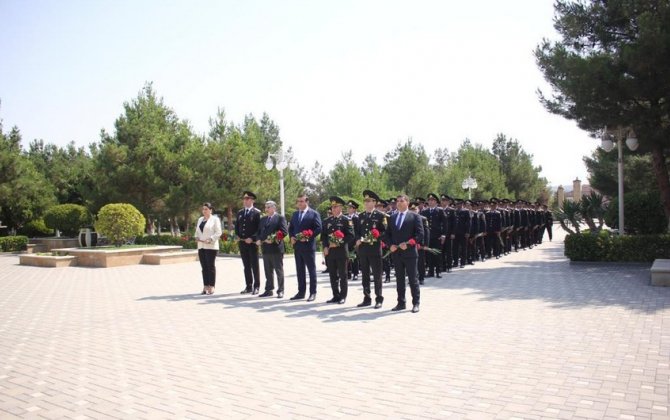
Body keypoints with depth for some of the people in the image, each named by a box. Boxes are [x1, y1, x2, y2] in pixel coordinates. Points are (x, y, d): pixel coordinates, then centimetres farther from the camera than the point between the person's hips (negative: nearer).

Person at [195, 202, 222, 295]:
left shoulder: (215, 219, -2)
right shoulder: (200, 219, 19)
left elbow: (218, 232, -9)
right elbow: (197, 231, 20)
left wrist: (210, 239, -19)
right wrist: (197, 238, 0)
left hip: (211, 246, -6)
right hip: (201, 246, 6)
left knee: (211, 266, -5)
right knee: (204, 267, 5)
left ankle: (211, 287, -1)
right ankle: (205, 287, 9)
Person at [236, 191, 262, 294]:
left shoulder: (257, 212, -4)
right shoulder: (240, 212, 15)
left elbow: (259, 228, -10)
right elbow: (237, 226, 21)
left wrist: (252, 238, -17)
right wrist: (237, 236, 4)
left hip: (252, 242, -6)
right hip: (242, 243, 6)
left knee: (254, 266, 0)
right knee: (246, 266, 9)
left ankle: (256, 287, 5)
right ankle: (248, 287, 15)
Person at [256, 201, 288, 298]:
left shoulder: (280, 218, -3)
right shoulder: (263, 219, 17)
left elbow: (284, 231, -12)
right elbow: (259, 231, 20)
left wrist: (273, 239, -20)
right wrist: (259, 239, 0)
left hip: (276, 248, -6)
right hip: (265, 248, 6)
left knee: (279, 271, 1)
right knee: (268, 271, 12)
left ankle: (280, 291, 7)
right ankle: (269, 290, 19)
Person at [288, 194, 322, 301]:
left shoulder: (314, 214, -4)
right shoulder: (295, 214, 16)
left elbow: (318, 228, -10)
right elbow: (290, 227, 19)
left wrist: (308, 237, -18)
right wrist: (291, 237, 0)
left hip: (308, 246, -6)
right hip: (297, 245, 6)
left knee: (311, 270, 1)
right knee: (299, 270, 10)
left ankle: (313, 292, 6)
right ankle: (301, 292, 17)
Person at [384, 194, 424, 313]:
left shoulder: (414, 216, -1)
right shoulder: (392, 218, 14)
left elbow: (420, 233, -7)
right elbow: (388, 234, 15)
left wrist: (408, 244, -16)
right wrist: (391, 245, -3)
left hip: (409, 253, -5)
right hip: (396, 253, 5)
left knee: (413, 279, 1)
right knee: (399, 279, 10)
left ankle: (416, 303, 8)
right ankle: (401, 303, 17)